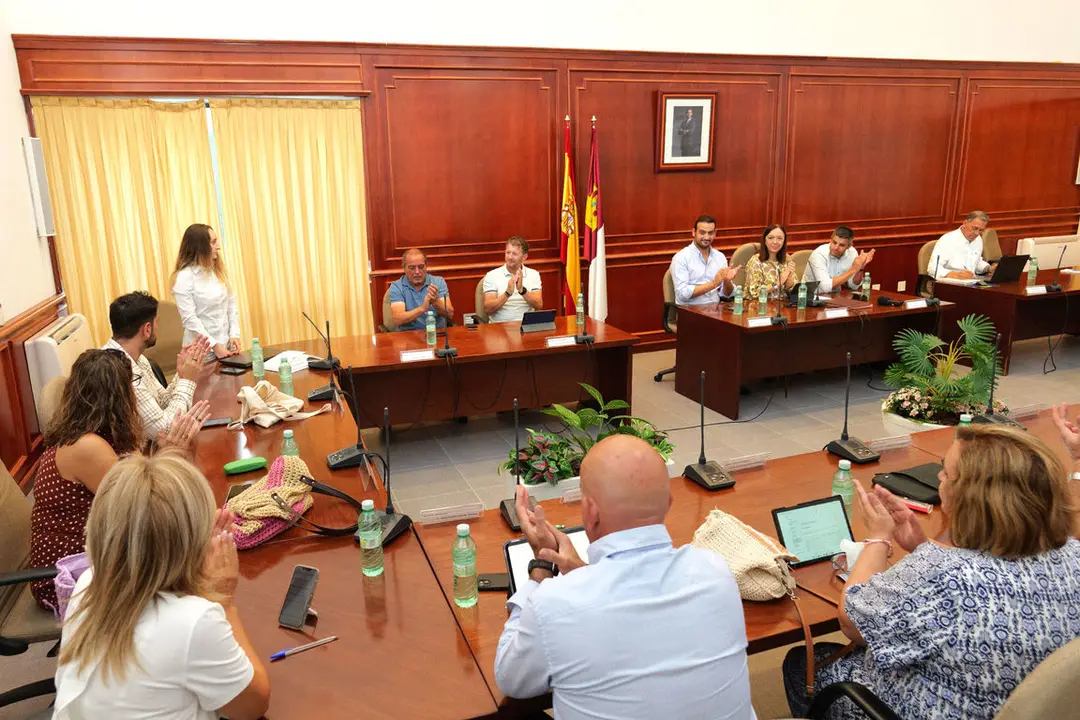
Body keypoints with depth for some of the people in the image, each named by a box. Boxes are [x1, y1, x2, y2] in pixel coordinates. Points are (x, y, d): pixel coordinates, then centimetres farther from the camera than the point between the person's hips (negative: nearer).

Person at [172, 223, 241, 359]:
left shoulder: (218, 270, 7)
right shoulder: (183, 277, -11)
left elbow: (232, 304, 8)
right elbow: (189, 319, -15)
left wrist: (234, 335, -4)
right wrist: (215, 346, -19)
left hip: (226, 345, 5)